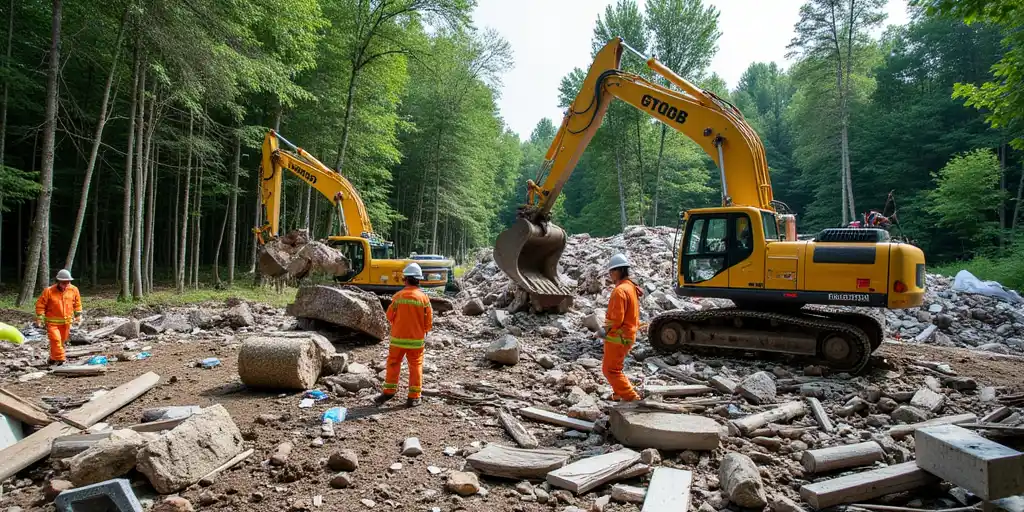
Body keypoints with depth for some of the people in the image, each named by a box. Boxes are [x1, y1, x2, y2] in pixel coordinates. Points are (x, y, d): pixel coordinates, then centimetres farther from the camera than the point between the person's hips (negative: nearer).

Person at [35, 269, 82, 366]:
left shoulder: (74, 290, -2)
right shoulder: (49, 291, -13)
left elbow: (77, 303, 12)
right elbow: (40, 304, -5)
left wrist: (78, 315, 10)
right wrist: (39, 318, -9)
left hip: (66, 322, 4)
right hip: (52, 322, -4)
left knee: (62, 341, 14)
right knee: (55, 339, -18)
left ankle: (53, 359, 32)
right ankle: (60, 360, -13)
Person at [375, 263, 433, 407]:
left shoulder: (398, 296, -9)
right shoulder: (424, 297, -8)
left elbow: (390, 316, 1)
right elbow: (429, 321, -4)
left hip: (398, 338, 0)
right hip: (417, 339, 0)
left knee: (393, 363, 14)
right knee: (416, 366, 9)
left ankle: (389, 391, 19)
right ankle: (414, 397, 12)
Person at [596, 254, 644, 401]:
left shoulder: (620, 290, -21)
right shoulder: (631, 288, 12)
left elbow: (617, 318, -25)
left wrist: (605, 331, -11)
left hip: (618, 337, -10)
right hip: (628, 334, 10)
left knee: (611, 370, -2)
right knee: (615, 368, 24)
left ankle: (632, 398, -3)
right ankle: (620, 394, 35)